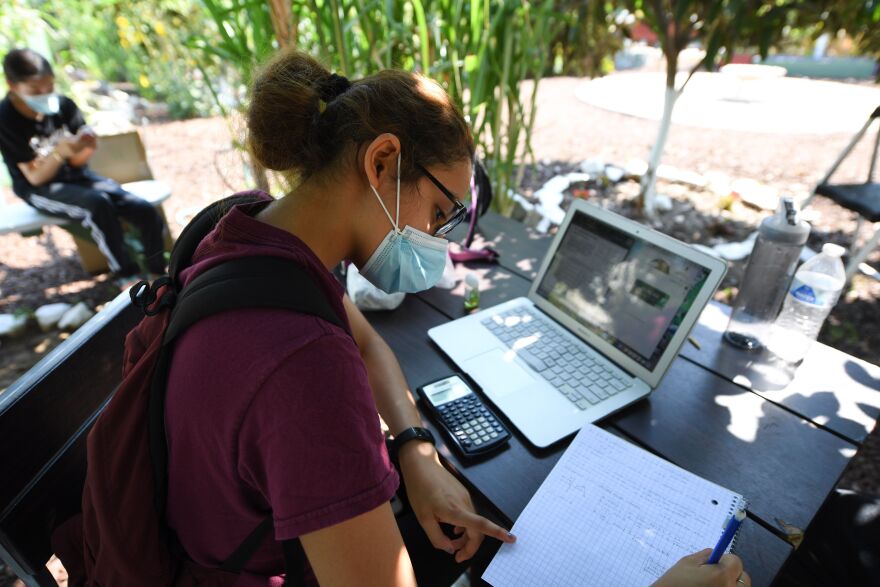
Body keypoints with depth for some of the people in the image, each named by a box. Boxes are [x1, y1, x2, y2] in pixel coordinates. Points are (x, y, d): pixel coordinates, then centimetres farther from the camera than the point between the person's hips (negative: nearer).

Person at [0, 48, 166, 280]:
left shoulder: (63, 105, -5)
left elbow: (78, 162, 1)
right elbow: (35, 177, -16)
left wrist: (85, 148, -21)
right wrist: (59, 152, -33)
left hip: (76, 177, 4)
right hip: (40, 190, -4)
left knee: (146, 212, -16)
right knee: (98, 204, -36)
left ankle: (157, 278, -7)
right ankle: (127, 277, -24)